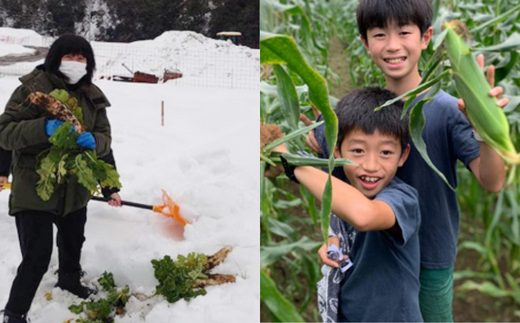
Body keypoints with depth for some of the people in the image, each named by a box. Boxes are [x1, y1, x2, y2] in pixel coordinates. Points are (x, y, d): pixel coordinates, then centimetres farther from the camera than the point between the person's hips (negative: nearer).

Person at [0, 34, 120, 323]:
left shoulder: (93, 96, 3)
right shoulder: (33, 87, -13)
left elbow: (105, 137, 1)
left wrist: (93, 141, -24)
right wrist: (43, 128, -34)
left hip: (75, 189, 6)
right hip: (34, 189, -6)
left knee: (74, 242, 27)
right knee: (37, 257, -9)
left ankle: (69, 281, 57)